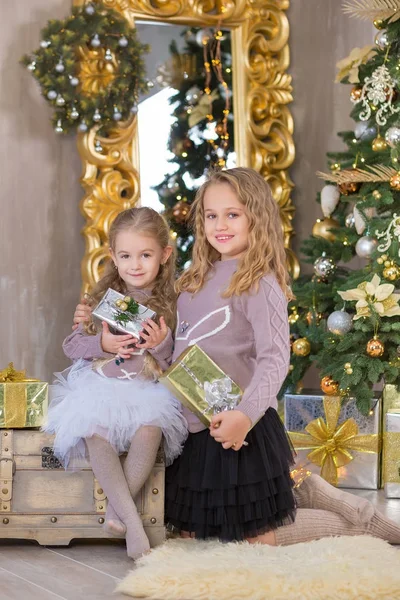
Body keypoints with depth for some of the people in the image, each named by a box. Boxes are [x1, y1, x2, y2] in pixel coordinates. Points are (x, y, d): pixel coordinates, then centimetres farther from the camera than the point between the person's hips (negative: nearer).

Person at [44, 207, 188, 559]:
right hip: (100, 384, 1)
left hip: (149, 388, -1)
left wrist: (164, 345, -16)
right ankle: (133, 522, -30)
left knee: (151, 427, -34)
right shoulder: (104, 299, 7)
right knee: (94, 430, -30)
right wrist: (101, 343, -10)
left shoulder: (171, 305, 1)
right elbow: (71, 345, 10)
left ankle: (117, 510, -21)